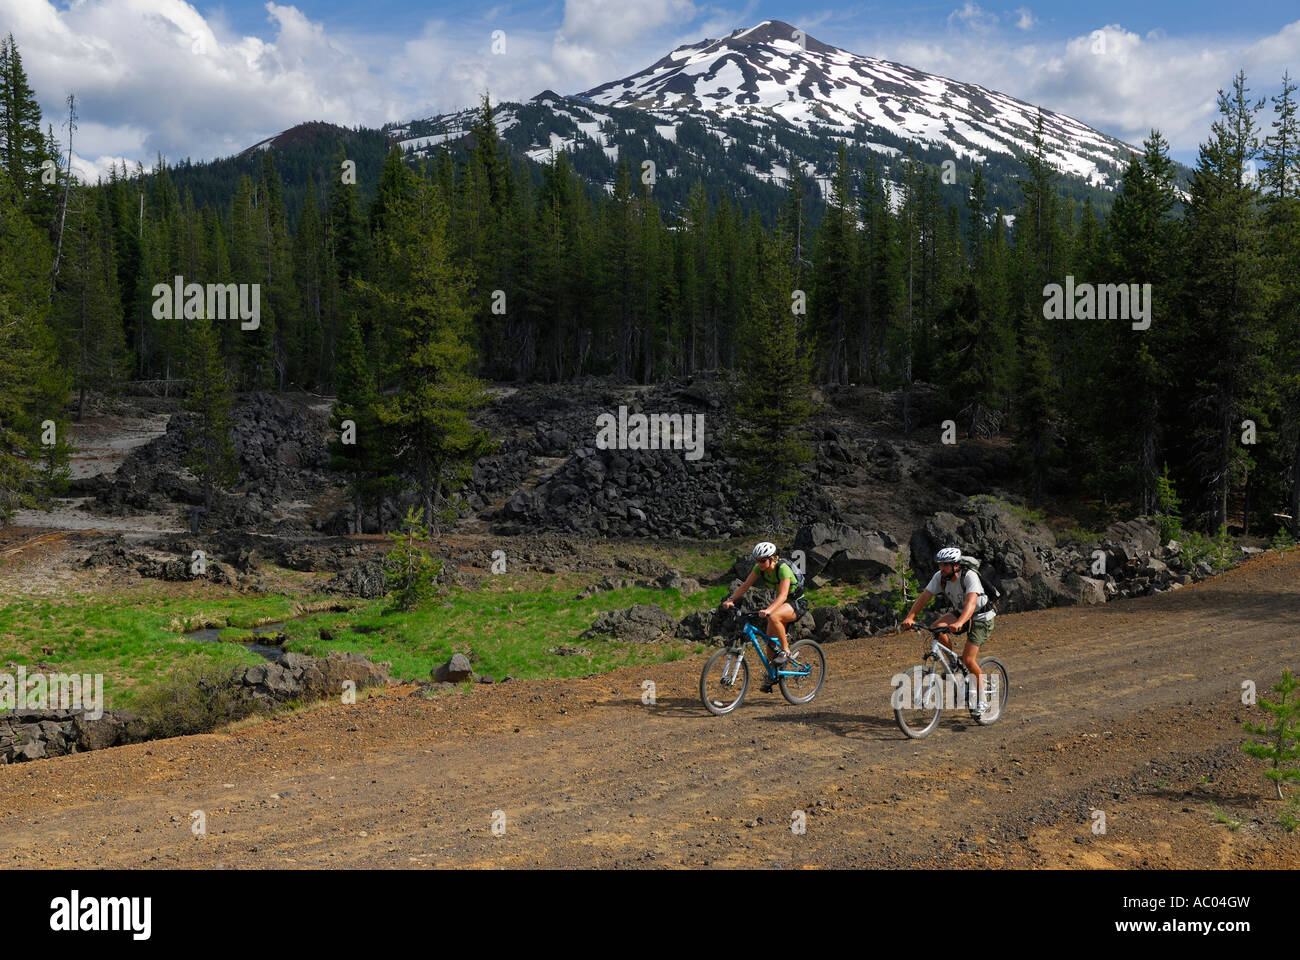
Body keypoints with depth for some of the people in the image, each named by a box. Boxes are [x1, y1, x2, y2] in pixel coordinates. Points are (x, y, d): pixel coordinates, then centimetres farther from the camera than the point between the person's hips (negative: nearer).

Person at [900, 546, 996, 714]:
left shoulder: (969, 577, -31)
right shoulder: (940, 577, -14)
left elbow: (971, 603, -44)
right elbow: (924, 597, -18)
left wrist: (959, 623, -61)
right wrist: (910, 617, -34)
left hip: (981, 617, -6)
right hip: (960, 612, 6)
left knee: (968, 659, -16)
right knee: (937, 627, -25)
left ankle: (981, 700, 4)